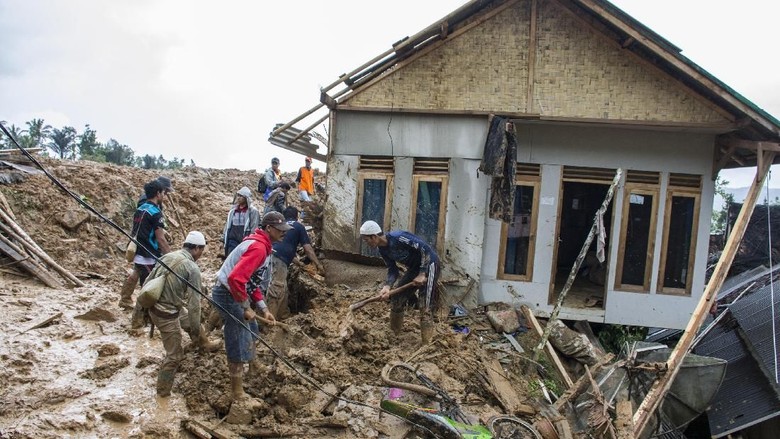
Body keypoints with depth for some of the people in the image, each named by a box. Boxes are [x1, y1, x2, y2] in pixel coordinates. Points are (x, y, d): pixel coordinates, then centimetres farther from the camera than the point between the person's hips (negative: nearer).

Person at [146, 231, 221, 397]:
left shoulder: (167, 256, 3)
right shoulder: (192, 268, -18)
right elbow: (194, 303, -17)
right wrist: (195, 328, -6)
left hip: (153, 307, 9)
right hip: (167, 315, -9)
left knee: (190, 320, 31)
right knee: (174, 355, 8)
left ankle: (205, 344, 54)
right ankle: (163, 391, 21)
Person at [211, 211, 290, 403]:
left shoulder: (262, 245, 11)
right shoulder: (258, 247, -22)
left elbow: (252, 281, 16)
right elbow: (235, 278, -33)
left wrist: (263, 309, 10)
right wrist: (246, 308, -23)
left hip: (237, 293, 11)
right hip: (228, 294, -11)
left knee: (251, 330, 28)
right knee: (239, 344, -4)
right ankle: (238, 393, 7)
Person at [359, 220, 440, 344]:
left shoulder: (398, 238, -29)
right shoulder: (382, 249, -2)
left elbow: (426, 249, -27)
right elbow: (392, 270, 0)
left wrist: (422, 274, -25)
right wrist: (387, 286, -18)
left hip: (428, 265, -9)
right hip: (414, 267, 9)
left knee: (425, 307, -14)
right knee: (397, 298, 11)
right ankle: (394, 334, 27)